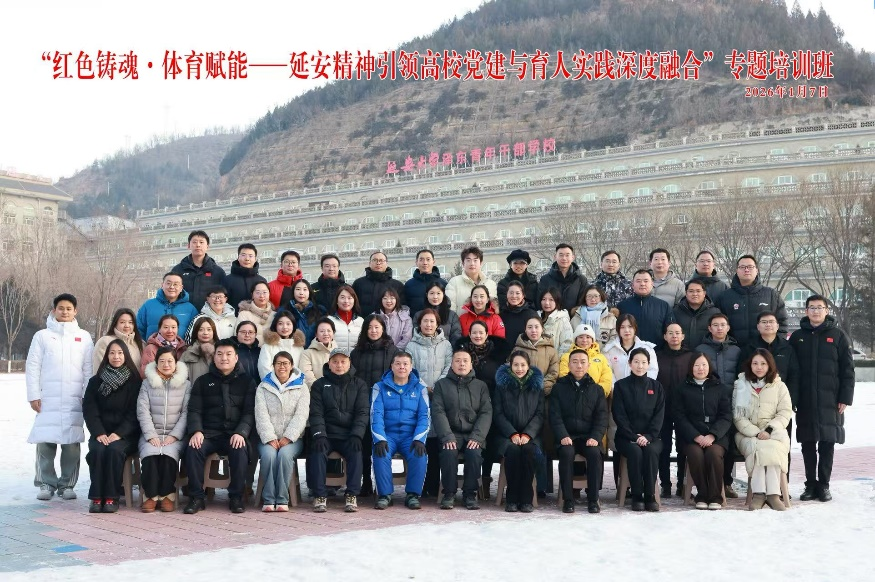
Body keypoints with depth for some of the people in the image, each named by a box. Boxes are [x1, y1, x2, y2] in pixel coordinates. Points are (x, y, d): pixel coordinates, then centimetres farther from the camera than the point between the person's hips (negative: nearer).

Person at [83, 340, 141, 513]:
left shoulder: (134, 381, 5)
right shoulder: (95, 381, 13)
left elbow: (134, 413, -1)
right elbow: (89, 410, 3)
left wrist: (118, 434, -15)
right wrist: (99, 433, -13)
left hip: (125, 435, -2)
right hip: (100, 433, 2)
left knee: (114, 450, -33)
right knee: (98, 450, -30)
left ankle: (111, 498, -27)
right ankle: (97, 497, -25)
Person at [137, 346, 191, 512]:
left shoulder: (185, 384, 10)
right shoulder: (147, 383, 12)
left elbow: (186, 413, 2)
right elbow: (142, 411, 2)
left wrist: (174, 435, -11)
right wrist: (151, 436, -11)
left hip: (174, 435, -1)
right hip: (151, 434, 1)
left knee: (168, 455, -31)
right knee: (150, 455, -31)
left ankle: (167, 495, -16)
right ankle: (151, 495, -17)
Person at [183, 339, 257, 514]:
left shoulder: (246, 382, 12)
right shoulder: (203, 382, 17)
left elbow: (250, 412, 2)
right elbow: (194, 410, 7)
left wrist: (240, 433, -17)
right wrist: (196, 431, -13)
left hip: (235, 434, -1)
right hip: (208, 434, 2)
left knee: (240, 450, -34)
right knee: (193, 449, -29)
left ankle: (236, 497, -17)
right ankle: (196, 497, -16)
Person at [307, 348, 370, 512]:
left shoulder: (359, 385, 12)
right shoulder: (319, 385, 11)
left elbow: (362, 413, 2)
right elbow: (316, 413, 1)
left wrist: (356, 435, -15)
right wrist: (319, 435, -16)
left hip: (349, 436, 0)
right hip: (327, 435, 0)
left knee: (356, 452, -30)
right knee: (317, 451, -29)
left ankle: (352, 495, -25)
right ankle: (319, 495, -24)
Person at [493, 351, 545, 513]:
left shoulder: (536, 385, 12)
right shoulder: (502, 384, 9)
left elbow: (540, 414, 5)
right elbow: (498, 413, 2)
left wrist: (527, 434, -11)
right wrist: (512, 434, -12)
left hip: (530, 434, 1)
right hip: (507, 434, 0)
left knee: (528, 450, -32)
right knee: (512, 450, -33)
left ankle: (526, 499, -26)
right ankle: (512, 499, -24)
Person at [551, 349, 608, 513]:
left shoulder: (597, 389, 13)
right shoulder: (559, 388, 10)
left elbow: (602, 417, 4)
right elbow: (555, 415, 0)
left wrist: (595, 437, -14)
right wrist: (563, 436, -17)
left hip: (589, 436, 1)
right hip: (566, 436, -1)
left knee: (594, 453, -31)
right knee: (566, 453, -32)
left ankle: (593, 499, -19)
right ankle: (567, 499, -22)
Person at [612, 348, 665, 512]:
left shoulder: (656, 387, 10)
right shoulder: (621, 386, 5)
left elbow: (659, 415, 2)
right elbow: (619, 415, -3)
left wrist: (648, 436, -13)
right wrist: (634, 437, -14)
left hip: (650, 436, 1)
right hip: (627, 437, -1)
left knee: (651, 451, -31)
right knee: (635, 452, -33)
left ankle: (650, 496, -25)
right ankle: (636, 496, -23)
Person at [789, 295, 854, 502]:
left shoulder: (837, 336, 3)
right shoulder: (797, 337, 8)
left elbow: (847, 369, 1)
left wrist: (845, 398, -5)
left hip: (830, 401, -2)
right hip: (805, 401, 2)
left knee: (827, 443, 1)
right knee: (807, 444, 5)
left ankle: (823, 485, 10)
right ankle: (811, 484, 14)